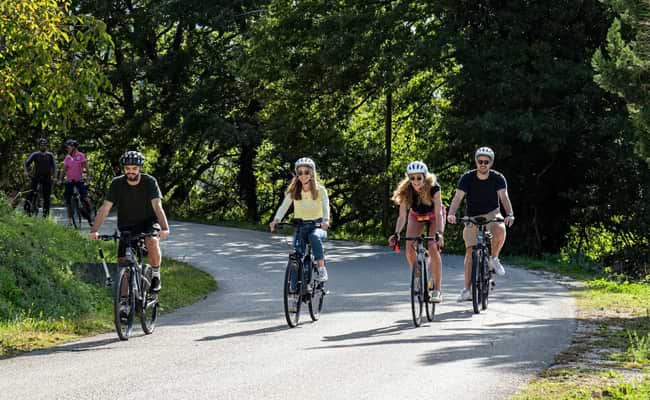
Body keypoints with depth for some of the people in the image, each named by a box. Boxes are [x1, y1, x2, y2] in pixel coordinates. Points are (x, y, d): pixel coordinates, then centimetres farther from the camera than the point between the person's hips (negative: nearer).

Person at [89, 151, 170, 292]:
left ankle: (156, 275, -12)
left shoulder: (150, 182, -16)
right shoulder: (117, 184, -12)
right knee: (122, 265, -7)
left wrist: (165, 228, -43)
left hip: (148, 222, -2)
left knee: (152, 242, -34)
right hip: (127, 226, 2)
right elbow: (105, 209, -16)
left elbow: (157, 206, -27)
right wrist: (94, 231, -30)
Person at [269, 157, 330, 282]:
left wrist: (325, 220, -40)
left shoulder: (320, 190, -3)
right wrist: (276, 220, -29)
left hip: (317, 226, -2)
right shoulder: (293, 191, 2)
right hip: (301, 227, 2)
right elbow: (284, 206, -10)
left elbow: (326, 206, -18)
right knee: (297, 247, -24)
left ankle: (321, 269, -32)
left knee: (314, 237, -36)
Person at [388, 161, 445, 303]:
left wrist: (439, 233, -50)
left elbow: (439, 213, -36)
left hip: (433, 216, -3)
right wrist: (396, 234, -44)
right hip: (416, 216, 3)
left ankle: (437, 290, -17)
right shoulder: (406, 190, -27)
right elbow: (402, 216, -28)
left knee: (433, 248, -21)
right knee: (409, 247, -18)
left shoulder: (433, 187, -33)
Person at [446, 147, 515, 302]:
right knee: (470, 251, -5)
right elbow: (458, 197, -22)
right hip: (473, 217, 1)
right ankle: (467, 290, -2)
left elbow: (504, 197, -24)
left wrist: (510, 214, -43)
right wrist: (451, 214, -41)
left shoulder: (498, 178, -11)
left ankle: (494, 259, -8)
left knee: (500, 230, -35)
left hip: (492, 214, -1)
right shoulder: (467, 178, -12)